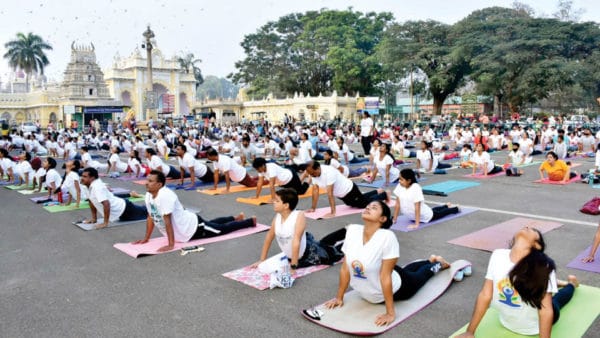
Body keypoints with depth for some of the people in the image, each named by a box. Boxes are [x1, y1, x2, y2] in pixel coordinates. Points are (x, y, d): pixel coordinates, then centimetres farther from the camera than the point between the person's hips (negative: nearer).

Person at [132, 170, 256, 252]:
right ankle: (235, 218, 54)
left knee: (223, 229, 9)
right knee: (215, 225, 31)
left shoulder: (165, 195, -34)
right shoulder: (149, 195, -6)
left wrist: (171, 244, -32)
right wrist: (146, 238, 5)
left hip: (193, 227, -9)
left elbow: (167, 220, -34)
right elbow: (150, 217, 5)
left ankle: (251, 221, 29)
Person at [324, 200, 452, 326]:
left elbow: (385, 276, -34)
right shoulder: (352, 230, -21)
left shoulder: (387, 236, -36)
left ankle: (437, 263, 54)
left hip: (393, 290, -5)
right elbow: (345, 267, -13)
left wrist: (390, 313, -29)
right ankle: (429, 260, 60)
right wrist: (339, 297, -7)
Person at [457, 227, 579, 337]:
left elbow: (546, 310, -28)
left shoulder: (543, 265, -32)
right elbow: (485, 295, -17)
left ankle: (571, 283, 49)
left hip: (534, 327, -2)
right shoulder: (497, 256, -22)